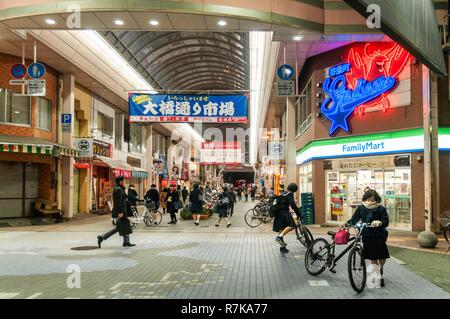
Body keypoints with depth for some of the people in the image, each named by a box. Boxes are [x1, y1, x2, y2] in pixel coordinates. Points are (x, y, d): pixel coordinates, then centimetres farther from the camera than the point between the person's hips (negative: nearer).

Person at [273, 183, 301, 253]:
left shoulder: (283, 194, 22)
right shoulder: (290, 194, -6)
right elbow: (293, 205, -17)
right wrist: (299, 214, -16)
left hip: (279, 213, 10)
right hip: (284, 213, -10)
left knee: (282, 229, 13)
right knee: (292, 225, -20)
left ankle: (282, 247, 19)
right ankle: (279, 237, -29)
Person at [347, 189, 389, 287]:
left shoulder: (381, 209, -5)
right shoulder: (361, 208, 3)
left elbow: (386, 222, -13)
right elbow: (354, 219, 3)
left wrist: (379, 223, -34)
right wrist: (346, 224, -15)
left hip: (379, 236, -2)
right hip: (367, 236, 2)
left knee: (382, 256, 3)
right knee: (372, 258, 5)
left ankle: (380, 269, 37)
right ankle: (379, 277, 18)